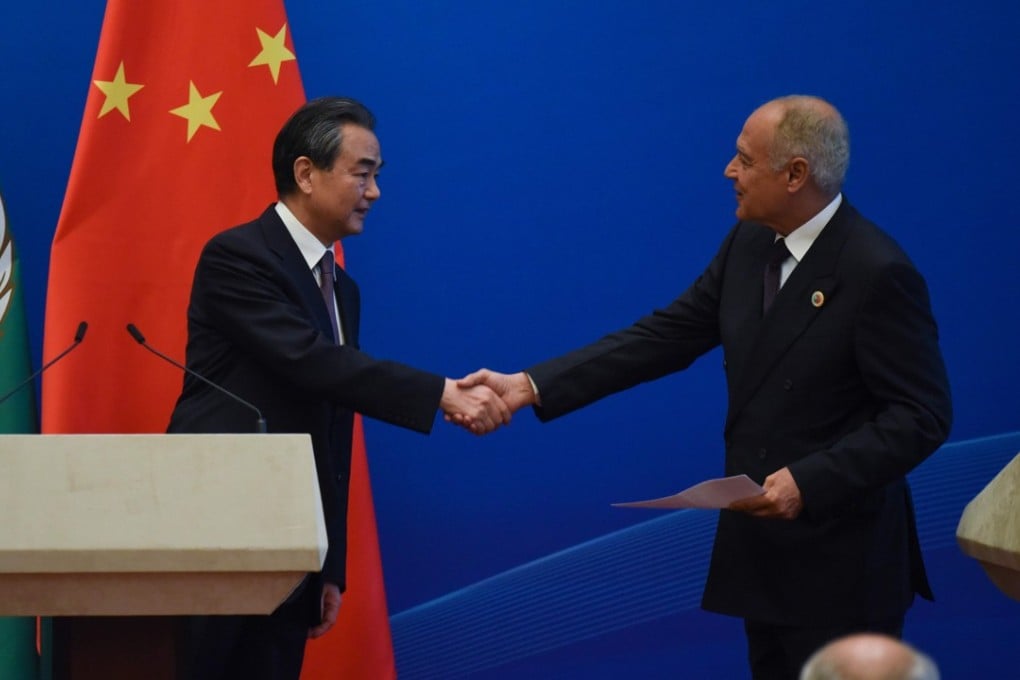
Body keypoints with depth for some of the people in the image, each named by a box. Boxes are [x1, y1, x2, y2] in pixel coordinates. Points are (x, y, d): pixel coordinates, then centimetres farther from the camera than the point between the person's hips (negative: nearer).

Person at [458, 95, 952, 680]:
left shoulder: (878, 273, -20)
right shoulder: (749, 243, 4)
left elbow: (922, 415, -20)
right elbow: (665, 336, 4)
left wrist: (811, 481, -28)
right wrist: (532, 386, -3)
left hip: (840, 560, -8)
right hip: (763, 543, 8)